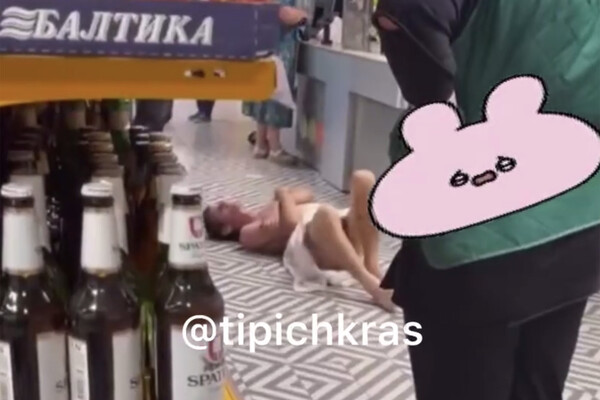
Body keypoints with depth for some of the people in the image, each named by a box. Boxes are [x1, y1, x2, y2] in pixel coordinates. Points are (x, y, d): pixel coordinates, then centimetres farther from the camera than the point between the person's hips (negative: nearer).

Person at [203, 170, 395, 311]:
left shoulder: (267, 213, 40)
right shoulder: (247, 233, 14)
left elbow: (306, 194, 33)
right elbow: (290, 223, -3)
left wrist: (281, 200, 15)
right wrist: (283, 196, 14)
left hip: (345, 226, 8)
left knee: (363, 178, -20)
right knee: (324, 214, -42)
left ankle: (372, 266, -26)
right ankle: (371, 284, -46)